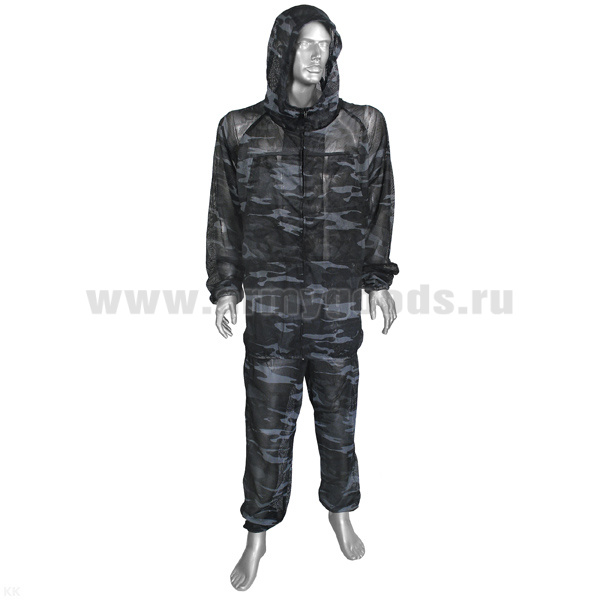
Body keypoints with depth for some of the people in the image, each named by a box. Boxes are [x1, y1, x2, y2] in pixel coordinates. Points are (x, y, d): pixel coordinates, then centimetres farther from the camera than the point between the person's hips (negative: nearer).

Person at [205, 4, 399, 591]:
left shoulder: (363, 125, 5)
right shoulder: (241, 129, 3)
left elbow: (380, 207, 10)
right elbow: (224, 213, 7)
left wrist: (378, 279, 7)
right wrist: (225, 286, 3)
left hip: (339, 304, 1)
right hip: (270, 304, -1)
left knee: (337, 416, 14)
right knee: (268, 423, 7)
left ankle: (340, 509, 40)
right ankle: (259, 534, 30)